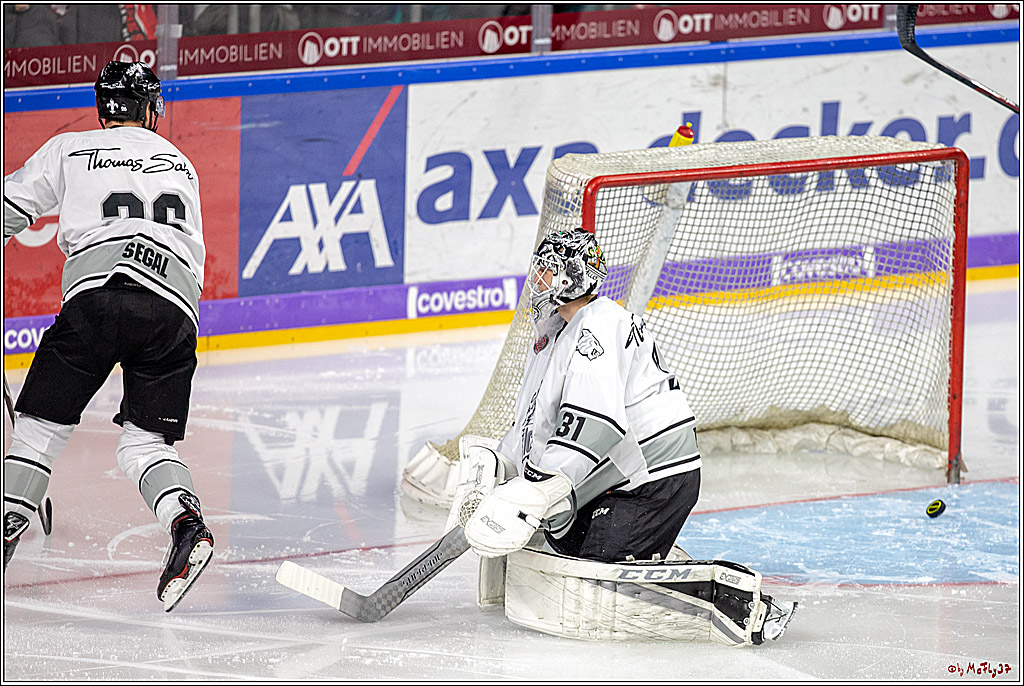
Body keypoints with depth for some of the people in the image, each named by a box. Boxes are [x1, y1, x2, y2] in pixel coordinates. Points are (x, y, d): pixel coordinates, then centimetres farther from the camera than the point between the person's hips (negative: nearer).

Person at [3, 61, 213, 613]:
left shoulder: (69, 150, 19)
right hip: (176, 308, 3)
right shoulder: (180, 166, 30)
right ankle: (185, 521, -18)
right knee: (146, 441, 8)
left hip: (96, 292, -3)